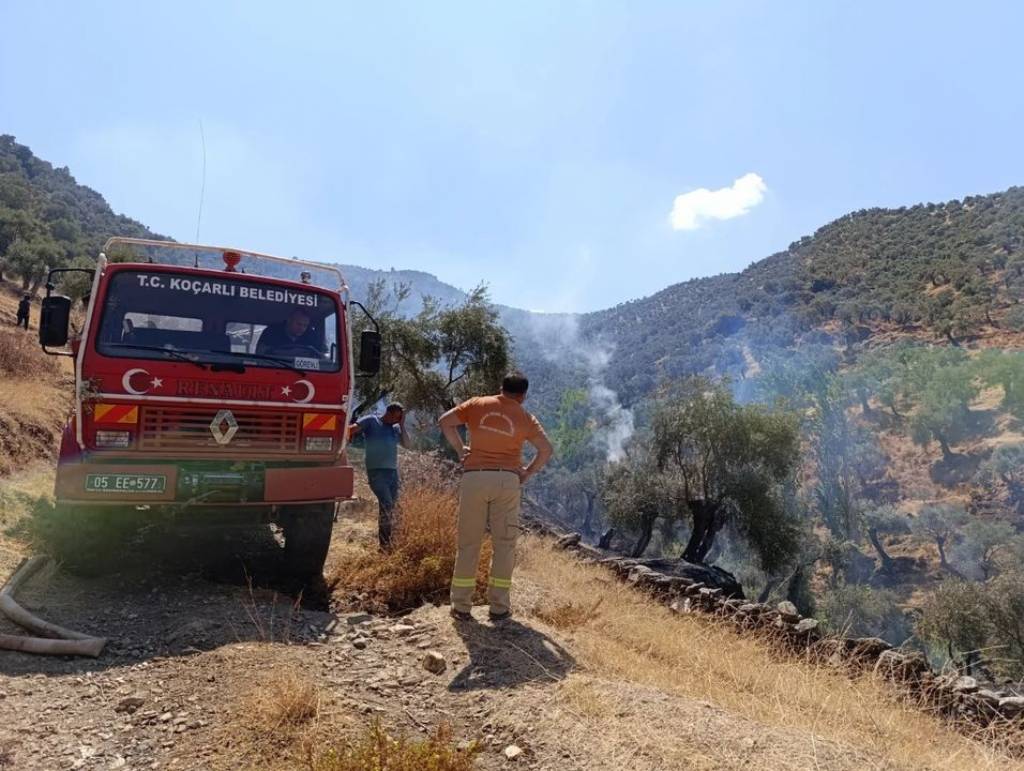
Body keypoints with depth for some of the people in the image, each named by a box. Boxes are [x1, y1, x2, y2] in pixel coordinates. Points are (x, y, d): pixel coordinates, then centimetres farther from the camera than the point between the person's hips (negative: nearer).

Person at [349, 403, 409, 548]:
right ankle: (384, 543, -11)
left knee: (392, 506, 9)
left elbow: (407, 444, 5)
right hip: (376, 471, -7)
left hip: (393, 471, 7)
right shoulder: (371, 421, -1)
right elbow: (353, 429, -12)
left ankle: (388, 540, 18)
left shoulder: (395, 428, 15)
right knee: (386, 504, -16)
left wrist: (402, 425, 1)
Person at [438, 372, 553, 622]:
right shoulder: (525, 418, 4)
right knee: (504, 544, 8)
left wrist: (460, 449, 9)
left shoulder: (478, 405, 7)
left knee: (468, 543, 7)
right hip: (507, 480, -1)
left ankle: (461, 606, 11)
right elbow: (546, 449, -5)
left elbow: (445, 421, 2)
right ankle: (499, 607, 10)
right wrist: (527, 473, 5)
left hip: (474, 477, 1)